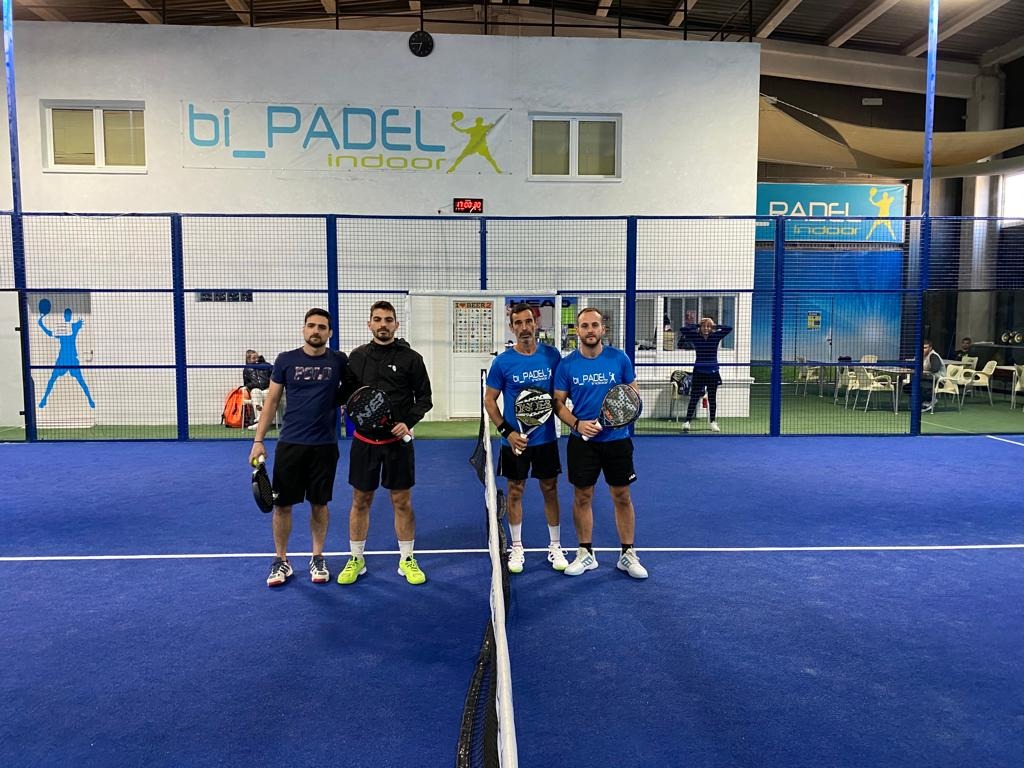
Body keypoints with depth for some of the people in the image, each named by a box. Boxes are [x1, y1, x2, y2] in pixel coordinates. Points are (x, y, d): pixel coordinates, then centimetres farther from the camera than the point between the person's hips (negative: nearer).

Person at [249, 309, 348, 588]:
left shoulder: (339, 361, 0)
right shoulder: (286, 360, 1)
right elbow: (271, 401, 4)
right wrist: (258, 441, 0)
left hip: (325, 446, 0)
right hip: (290, 444, 0)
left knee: (319, 504, 10)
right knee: (282, 504, 5)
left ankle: (317, 558, 25)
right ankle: (281, 560, 21)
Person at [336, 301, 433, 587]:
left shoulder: (410, 358, -3)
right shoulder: (357, 356, 4)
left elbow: (424, 397, 0)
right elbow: (346, 391, 13)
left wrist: (409, 422, -14)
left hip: (398, 441, -2)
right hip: (364, 440, 2)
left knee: (402, 502, 6)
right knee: (360, 501, 11)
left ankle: (407, 560, 21)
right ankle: (356, 560, 26)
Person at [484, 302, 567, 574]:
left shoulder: (552, 355, -3)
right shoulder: (502, 362, -8)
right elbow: (489, 400, -2)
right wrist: (507, 431, -12)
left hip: (546, 438, 1)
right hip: (515, 440, -1)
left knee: (550, 491, 10)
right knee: (515, 492, 10)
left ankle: (555, 547, 25)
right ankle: (517, 548, 25)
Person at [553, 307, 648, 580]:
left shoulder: (619, 358, -3)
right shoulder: (567, 365, -3)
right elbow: (559, 403, 1)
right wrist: (577, 424, -16)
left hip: (617, 439, 0)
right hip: (582, 441, 0)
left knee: (622, 497, 7)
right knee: (582, 498, 8)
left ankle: (628, 554, 22)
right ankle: (586, 553, 24)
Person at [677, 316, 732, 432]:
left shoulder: (716, 336, 1)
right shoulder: (695, 336, -1)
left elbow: (729, 328, -7)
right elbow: (682, 329, -12)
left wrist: (715, 326, -8)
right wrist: (696, 325, -9)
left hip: (713, 372, 2)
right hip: (699, 372, -1)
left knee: (712, 398, 10)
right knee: (694, 398, -1)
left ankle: (712, 422, 21)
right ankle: (687, 421, 3)